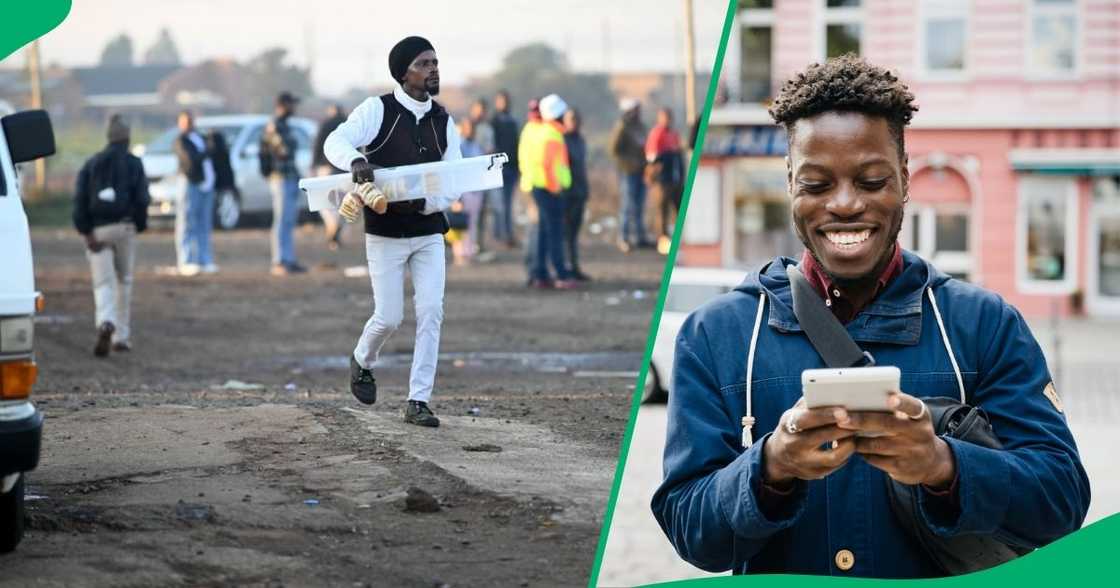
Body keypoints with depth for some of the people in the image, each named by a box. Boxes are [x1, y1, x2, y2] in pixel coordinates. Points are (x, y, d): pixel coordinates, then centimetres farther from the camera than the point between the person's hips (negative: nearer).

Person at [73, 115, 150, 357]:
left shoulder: (92, 164, 6)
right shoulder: (134, 164, 2)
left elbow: (80, 198, -2)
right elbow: (142, 199, -5)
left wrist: (86, 232, -4)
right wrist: (139, 225, 8)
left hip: (97, 229, 0)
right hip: (124, 228, 0)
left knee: (103, 282, -2)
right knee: (124, 282, 14)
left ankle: (106, 323, -31)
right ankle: (122, 336, 16)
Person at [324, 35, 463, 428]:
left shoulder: (443, 122, 4)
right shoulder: (378, 110, -8)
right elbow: (335, 142, -20)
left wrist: (422, 203, -18)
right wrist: (357, 161, -42)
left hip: (429, 233, 4)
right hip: (385, 234, -4)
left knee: (431, 312, -6)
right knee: (389, 317, -2)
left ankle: (419, 401, 1)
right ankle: (362, 362, 32)